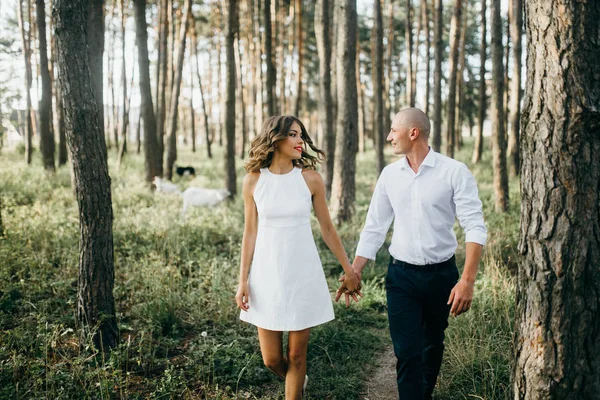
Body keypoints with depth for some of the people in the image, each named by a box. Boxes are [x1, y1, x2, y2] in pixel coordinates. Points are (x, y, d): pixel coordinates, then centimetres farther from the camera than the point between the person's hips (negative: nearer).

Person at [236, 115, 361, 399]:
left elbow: (327, 228, 4)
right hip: (267, 273, 1)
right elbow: (250, 232, 2)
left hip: (303, 274, -1)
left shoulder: (310, 179, -4)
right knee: (271, 359, 8)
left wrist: (349, 270, 6)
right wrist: (243, 280, 0)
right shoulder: (254, 180, -2)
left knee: (296, 355, 4)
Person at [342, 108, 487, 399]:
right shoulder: (389, 174, 2)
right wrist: (354, 272, 2)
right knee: (407, 352, -4)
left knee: (433, 344, 18)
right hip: (401, 276, 2)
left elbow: (475, 227, -14)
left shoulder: (454, 172, -10)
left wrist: (467, 281, -22)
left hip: (441, 275, -1)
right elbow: (374, 228, 7)